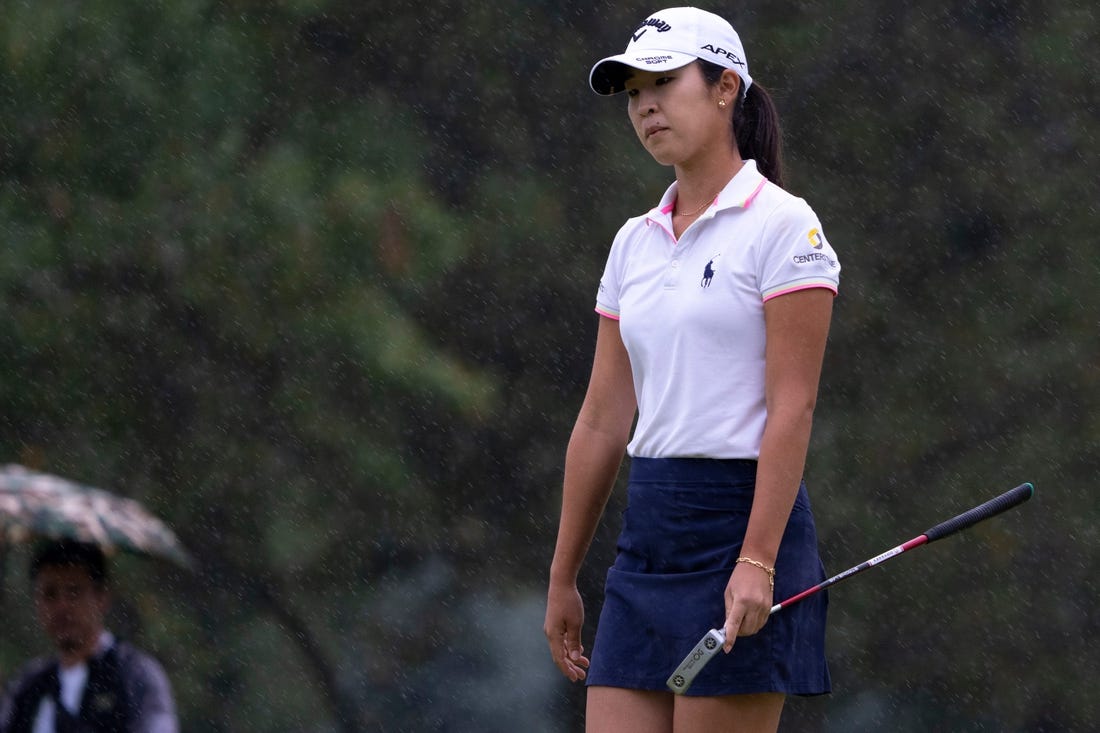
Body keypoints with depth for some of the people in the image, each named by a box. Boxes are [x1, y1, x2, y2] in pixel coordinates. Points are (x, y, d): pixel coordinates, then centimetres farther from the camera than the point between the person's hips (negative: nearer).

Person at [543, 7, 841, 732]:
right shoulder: (635, 243, 14)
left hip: (742, 522, -7)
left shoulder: (783, 225, -6)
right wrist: (562, 577, 17)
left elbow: (792, 408, -13)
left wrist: (756, 562, -20)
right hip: (648, 530, 7)